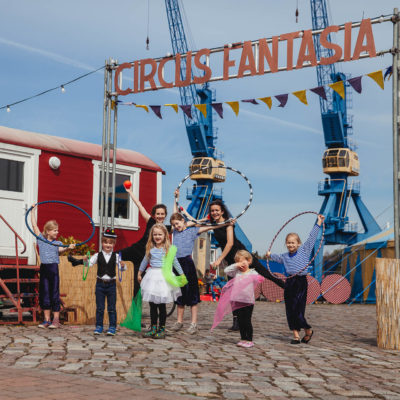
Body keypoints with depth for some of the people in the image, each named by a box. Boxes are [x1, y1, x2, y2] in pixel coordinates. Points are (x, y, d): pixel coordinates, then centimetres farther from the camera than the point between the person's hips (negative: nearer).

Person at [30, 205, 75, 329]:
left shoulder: (57, 243, 7)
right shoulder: (41, 239, 9)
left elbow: (60, 250, -13)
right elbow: (34, 225, 9)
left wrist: (68, 248, -33)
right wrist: (33, 211, 11)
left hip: (53, 268, -1)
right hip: (43, 268, 1)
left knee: (54, 294, -1)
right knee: (44, 294, 5)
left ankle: (56, 320, 4)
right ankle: (47, 320, 14)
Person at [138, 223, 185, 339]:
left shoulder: (168, 248, -1)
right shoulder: (150, 248, 7)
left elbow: (175, 262, 7)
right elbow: (145, 261, 21)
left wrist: (182, 275, 10)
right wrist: (139, 273, 27)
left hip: (163, 276, -3)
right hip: (152, 276, 3)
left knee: (161, 305, 0)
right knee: (152, 305, 6)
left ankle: (162, 329, 8)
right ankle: (153, 328, 14)